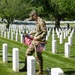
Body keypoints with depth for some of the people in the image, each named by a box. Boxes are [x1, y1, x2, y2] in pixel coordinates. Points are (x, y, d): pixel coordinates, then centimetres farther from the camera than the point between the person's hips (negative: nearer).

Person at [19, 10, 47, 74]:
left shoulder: (41, 22, -18)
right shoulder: (37, 21, 12)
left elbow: (45, 32, -21)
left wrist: (38, 38, -23)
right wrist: (31, 32, 27)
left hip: (39, 42, -10)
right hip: (35, 41, 10)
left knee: (38, 56, -2)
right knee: (28, 52, 16)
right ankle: (26, 67, 29)